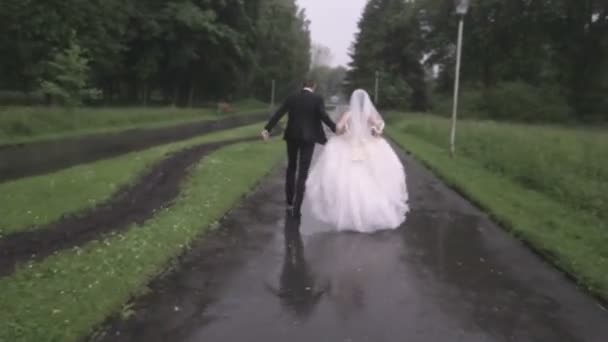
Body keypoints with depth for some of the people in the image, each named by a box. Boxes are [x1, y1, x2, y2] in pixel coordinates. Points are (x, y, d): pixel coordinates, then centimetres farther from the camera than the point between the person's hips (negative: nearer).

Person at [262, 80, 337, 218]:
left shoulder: (292, 98, 3)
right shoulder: (317, 99, -4)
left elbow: (278, 114, -2)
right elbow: (324, 116, -15)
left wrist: (267, 129, 0)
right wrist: (336, 129, -10)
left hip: (292, 136, 3)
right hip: (308, 138, -3)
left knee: (291, 168, 18)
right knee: (303, 173, 0)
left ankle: (290, 203, 22)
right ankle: (296, 208, -3)